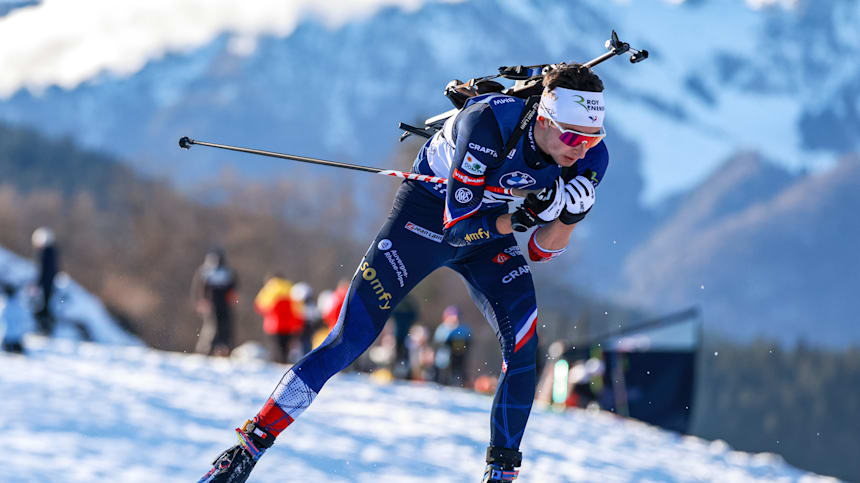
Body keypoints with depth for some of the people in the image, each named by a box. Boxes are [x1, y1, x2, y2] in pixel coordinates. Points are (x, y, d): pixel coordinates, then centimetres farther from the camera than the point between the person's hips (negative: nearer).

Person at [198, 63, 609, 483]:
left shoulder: (590, 157, -21)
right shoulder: (489, 123, -36)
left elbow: (542, 251, -12)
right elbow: (457, 226, -33)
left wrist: (568, 215, -30)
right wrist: (523, 218, -37)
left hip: (490, 228, 4)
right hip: (428, 210, -4)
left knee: (523, 344, -17)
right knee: (348, 340, -9)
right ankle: (250, 445, 0)